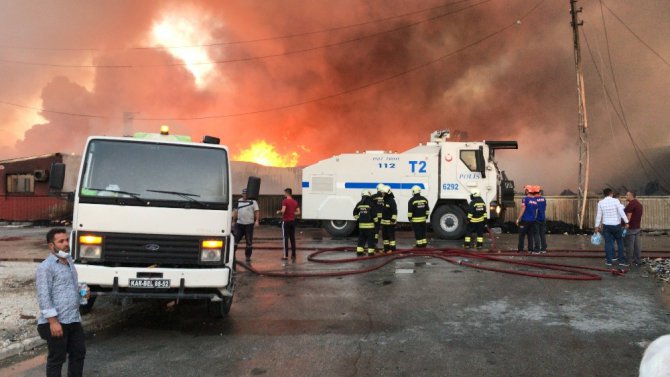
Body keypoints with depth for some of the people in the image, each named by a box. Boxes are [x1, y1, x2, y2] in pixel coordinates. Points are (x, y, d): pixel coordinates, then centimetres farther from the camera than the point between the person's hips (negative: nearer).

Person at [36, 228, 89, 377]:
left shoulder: (69, 262, 14)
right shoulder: (46, 267, -12)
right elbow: (44, 296, -17)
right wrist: (53, 321, -21)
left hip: (74, 320, 8)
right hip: (57, 322, -8)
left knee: (79, 352, 16)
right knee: (56, 359, 3)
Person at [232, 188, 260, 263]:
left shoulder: (253, 201, 2)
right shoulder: (238, 201, 13)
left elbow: (257, 211, -4)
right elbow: (236, 211, 18)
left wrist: (257, 220, -17)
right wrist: (233, 221, 15)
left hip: (249, 224, -3)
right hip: (239, 223, 3)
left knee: (249, 242, 3)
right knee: (235, 239, -3)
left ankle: (248, 256, 12)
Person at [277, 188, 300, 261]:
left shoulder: (285, 201, -11)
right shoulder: (295, 202, 8)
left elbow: (283, 210, -22)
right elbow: (298, 212, 7)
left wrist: (279, 211, -2)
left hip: (286, 221, -6)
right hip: (293, 221, 6)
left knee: (285, 238, -1)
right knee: (292, 238, 10)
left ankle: (286, 255, -1)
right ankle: (293, 255, 11)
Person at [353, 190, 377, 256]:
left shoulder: (359, 203, 7)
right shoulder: (371, 203, -10)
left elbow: (355, 213, 13)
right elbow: (374, 213, -12)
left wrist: (357, 219, 23)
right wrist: (375, 221, 0)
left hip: (361, 224, 5)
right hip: (369, 224, -5)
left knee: (361, 238, 12)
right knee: (370, 238, 2)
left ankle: (359, 251, 11)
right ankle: (370, 252, 3)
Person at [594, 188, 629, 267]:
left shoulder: (600, 202, -1)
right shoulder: (616, 201, -9)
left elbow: (599, 215, 3)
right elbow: (621, 212, -13)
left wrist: (597, 226, 8)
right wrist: (626, 222, -9)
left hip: (606, 225, 2)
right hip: (616, 225, -2)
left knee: (608, 243, 7)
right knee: (620, 242, 10)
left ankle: (609, 260, 11)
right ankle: (621, 260, 11)